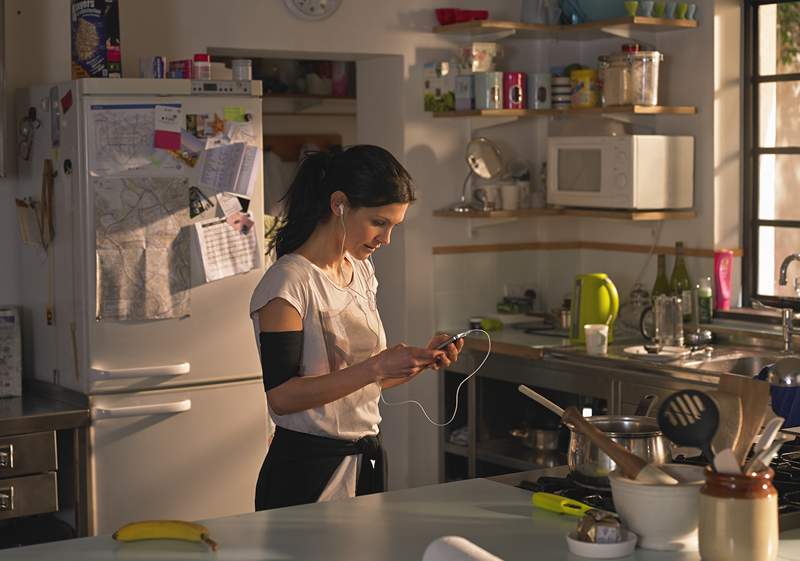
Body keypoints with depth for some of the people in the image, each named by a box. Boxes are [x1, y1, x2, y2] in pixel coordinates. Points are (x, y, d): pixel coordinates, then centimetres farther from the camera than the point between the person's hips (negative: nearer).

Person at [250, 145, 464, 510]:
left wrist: (421, 360, -1)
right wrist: (375, 367, -26)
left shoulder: (362, 272, 10)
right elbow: (281, 396, -22)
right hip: (307, 467, -7)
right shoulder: (288, 283, -15)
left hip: (366, 460, 8)